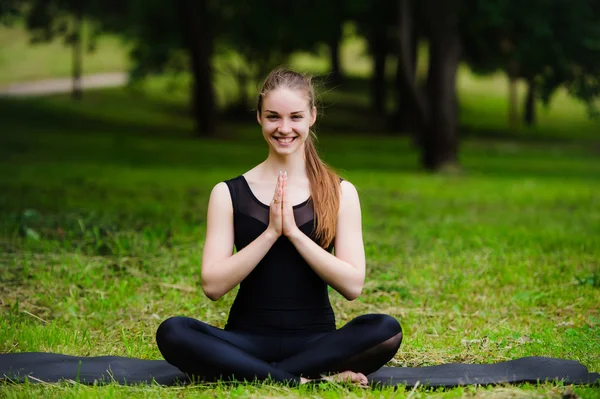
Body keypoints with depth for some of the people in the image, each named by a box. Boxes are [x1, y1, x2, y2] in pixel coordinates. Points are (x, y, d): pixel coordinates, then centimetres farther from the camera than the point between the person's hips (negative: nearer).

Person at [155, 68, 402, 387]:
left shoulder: (340, 193, 5)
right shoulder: (229, 194, 4)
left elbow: (353, 285, -5)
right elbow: (213, 285, -5)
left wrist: (293, 231, -13)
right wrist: (271, 231, -13)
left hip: (316, 342, 0)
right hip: (249, 341, 0)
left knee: (386, 330, -30)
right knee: (172, 332, -30)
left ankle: (255, 376, -23)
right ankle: (306, 379, -29)